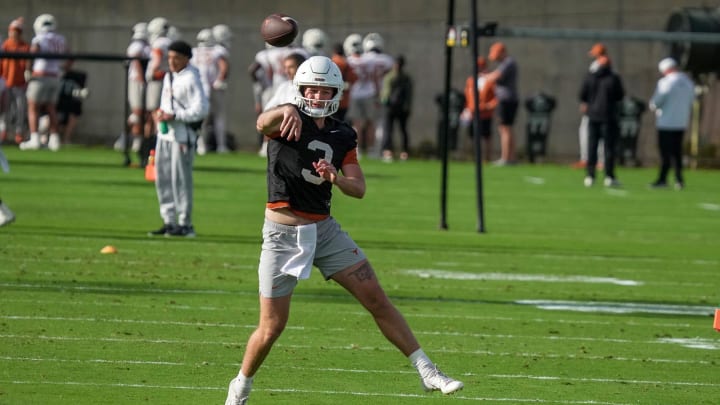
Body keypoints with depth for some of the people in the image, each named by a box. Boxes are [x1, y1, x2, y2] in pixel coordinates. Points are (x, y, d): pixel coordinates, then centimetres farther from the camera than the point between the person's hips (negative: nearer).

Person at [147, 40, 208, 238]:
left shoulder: (191, 79, -12)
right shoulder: (168, 77, 15)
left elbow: (201, 109, -19)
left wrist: (173, 116, -20)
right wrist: (160, 113, 4)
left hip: (182, 135, -9)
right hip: (164, 134, 9)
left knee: (180, 179, -8)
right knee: (163, 178, 10)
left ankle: (185, 224, -3)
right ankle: (169, 221, 17)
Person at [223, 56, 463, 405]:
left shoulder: (342, 137, 7)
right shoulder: (289, 122, -9)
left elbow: (359, 189, 4)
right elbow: (263, 123, -33)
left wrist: (336, 178, -19)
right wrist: (285, 111, -57)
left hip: (325, 230, 4)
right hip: (283, 234, -4)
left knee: (377, 299, -1)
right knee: (272, 327, -1)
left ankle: (426, 371, 4)